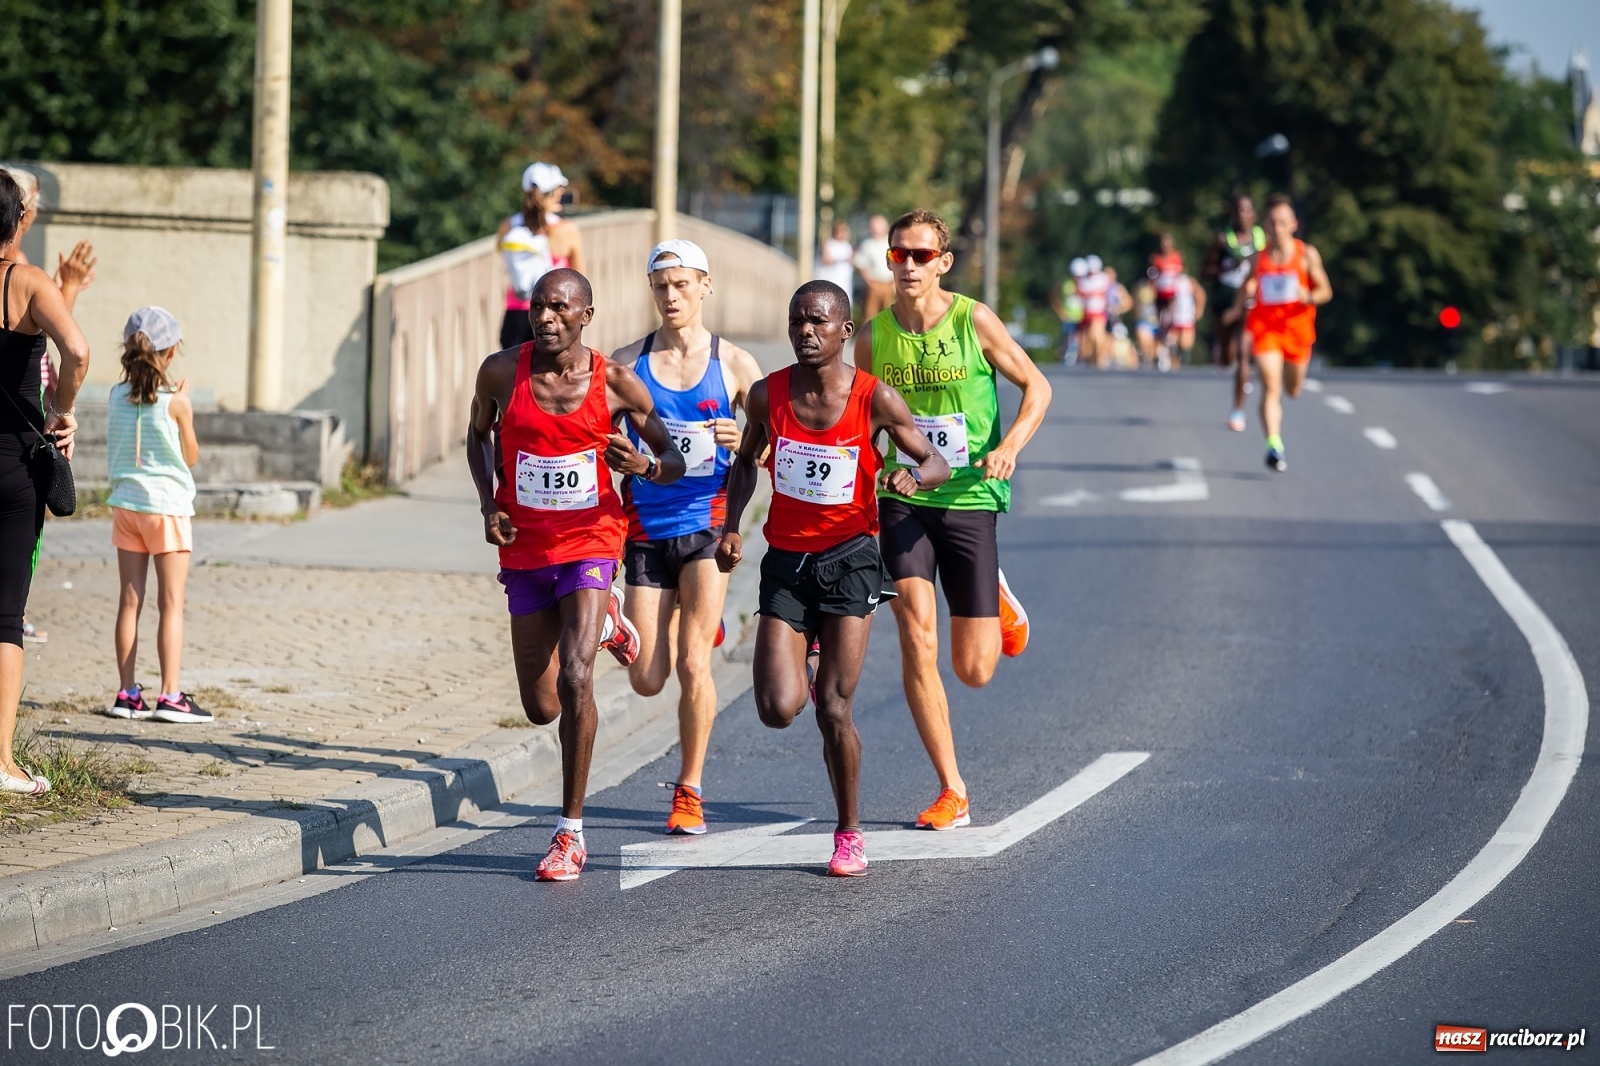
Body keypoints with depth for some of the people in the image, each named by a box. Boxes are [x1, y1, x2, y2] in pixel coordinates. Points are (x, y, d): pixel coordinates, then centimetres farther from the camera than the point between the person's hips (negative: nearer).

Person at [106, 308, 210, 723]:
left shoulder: (117, 396, 1)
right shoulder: (175, 402, -12)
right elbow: (191, 457, 0)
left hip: (126, 502, 5)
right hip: (168, 505, -5)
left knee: (130, 601, 7)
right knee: (172, 604, -2)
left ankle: (128, 694, 8)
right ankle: (170, 695, -6)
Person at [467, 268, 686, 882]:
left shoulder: (615, 384, -10)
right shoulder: (501, 372, -6)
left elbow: (675, 461, 1)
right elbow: (479, 435, 14)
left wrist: (644, 465, -23)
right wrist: (488, 505, -2)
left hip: (590, 544, -3)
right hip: (524, 551, 3)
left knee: (574, 679, -22)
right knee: (541, 709, 9)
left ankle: (571, 832, -11)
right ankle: (603, 623, 43)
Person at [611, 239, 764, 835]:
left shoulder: (733, 363, 1)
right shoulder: (627, 362, 4)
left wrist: (747, 442, -18)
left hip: (706, 524, -2)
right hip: (646, 528, 2)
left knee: (692, 667, -11)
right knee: (647, 681, 1)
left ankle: (689, 791, 4)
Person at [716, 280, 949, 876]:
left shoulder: (875, 398, -9)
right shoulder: (768, 394, -2)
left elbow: (937, 462, 0)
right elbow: (746, 460, 16)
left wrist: (913, 476, -24)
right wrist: (732, 525, 1)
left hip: (848, 557, -2)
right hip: (785, 559, 2)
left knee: (833, 710, -7)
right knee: (777, 710, -10)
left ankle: (849, 833, 13)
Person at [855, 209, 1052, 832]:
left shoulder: (974, 322, -7)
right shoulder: (874, 336, 1)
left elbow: (1037, 387, 1)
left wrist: (1011, 445, -15)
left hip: (969, 500, -1)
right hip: (903, 499, 1)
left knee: (974, 671, 0)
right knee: (916, 638, -17)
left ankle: (997, 603, 37)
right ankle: (952, 792, -6)